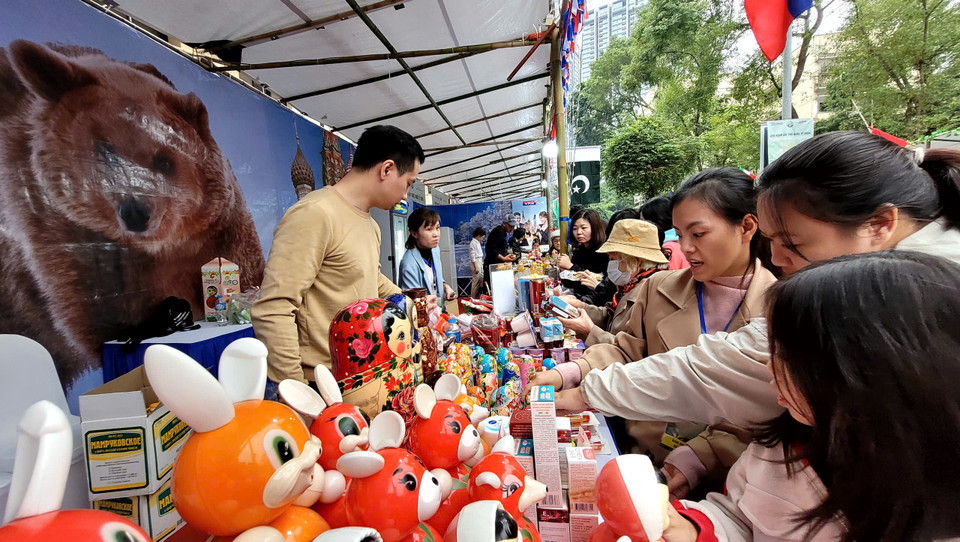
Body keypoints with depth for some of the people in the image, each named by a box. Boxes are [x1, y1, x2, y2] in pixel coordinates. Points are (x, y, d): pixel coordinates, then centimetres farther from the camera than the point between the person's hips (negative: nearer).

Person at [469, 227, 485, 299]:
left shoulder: (478, 242, 14)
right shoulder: (473, 243, -13)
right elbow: (472, 256, -17)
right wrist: (475, 267, -20)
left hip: (480, 262, 9)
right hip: (475, 262, -9)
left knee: (481, 279, 10)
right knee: (476, 280, -7)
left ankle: (479, 296, 17)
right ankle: (473, 298, 1)